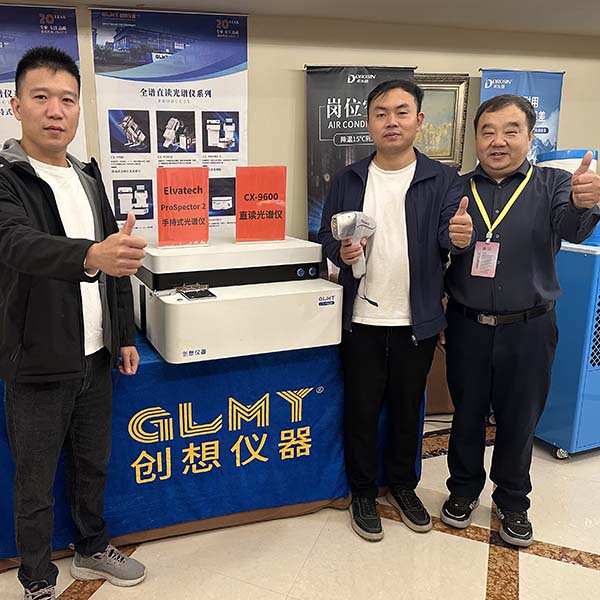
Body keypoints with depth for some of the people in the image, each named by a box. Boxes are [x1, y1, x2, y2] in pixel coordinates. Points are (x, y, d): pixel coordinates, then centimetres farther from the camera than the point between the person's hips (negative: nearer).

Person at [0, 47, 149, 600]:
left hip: (95, 356, 6)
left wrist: (125, 335, 12)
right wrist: (90, 256, -51)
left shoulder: (88, 177, 8)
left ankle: (93, 550, 42)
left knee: (94, 465, 20)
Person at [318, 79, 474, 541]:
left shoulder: (441, 180, -1)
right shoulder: (348, 180, 3)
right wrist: (342, 252, -18)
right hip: (362, 318, 0)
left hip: (418, 321, 0)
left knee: (408, 406, 15)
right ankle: (363, 491, 30)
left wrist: (461, 236, -34)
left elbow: (449, 236, -10)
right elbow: (326, 238, 5)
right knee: (362, 407, 10)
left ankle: (403, 485, 37)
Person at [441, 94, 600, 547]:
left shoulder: (553, 185, -2)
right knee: (467, 412, 15)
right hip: (467, 326, 1)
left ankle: (513, 501, 36)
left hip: (528, 328, -1)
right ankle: (464, 488, 38)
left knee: (519, 419, 14)